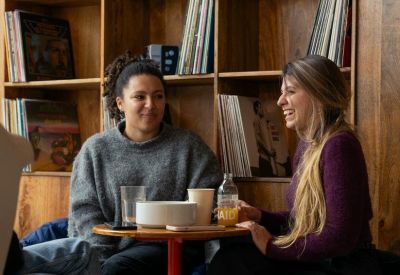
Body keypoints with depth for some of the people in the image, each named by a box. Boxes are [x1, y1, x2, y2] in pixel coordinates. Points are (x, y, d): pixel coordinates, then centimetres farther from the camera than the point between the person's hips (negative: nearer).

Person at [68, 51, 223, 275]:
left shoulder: (189, 146, 9)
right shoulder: (95, 149, 13)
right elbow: (85, 208, 7)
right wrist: (105, 255, -9)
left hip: (167, 248, -1)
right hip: (105, 250, 2)